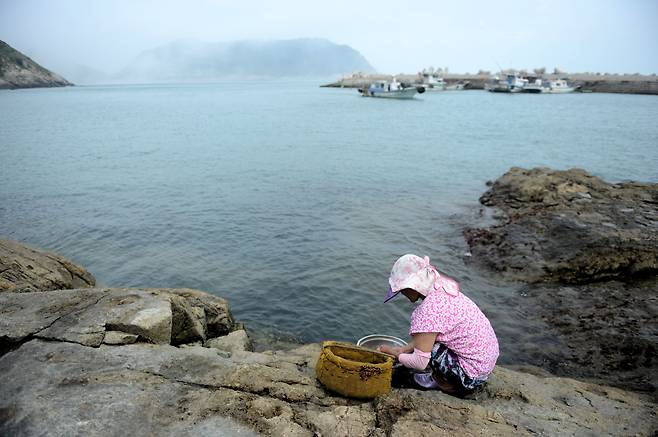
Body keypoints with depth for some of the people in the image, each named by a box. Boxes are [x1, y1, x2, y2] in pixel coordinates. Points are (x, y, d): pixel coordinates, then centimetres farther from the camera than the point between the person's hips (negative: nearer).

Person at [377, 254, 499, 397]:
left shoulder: (430, 308, -25)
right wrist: (402, 350, 5)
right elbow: (430, 336, 12)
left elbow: (420, 362, -23)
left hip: (471, 377, -9)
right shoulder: (443, 291, 3)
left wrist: (396, 356, -6)